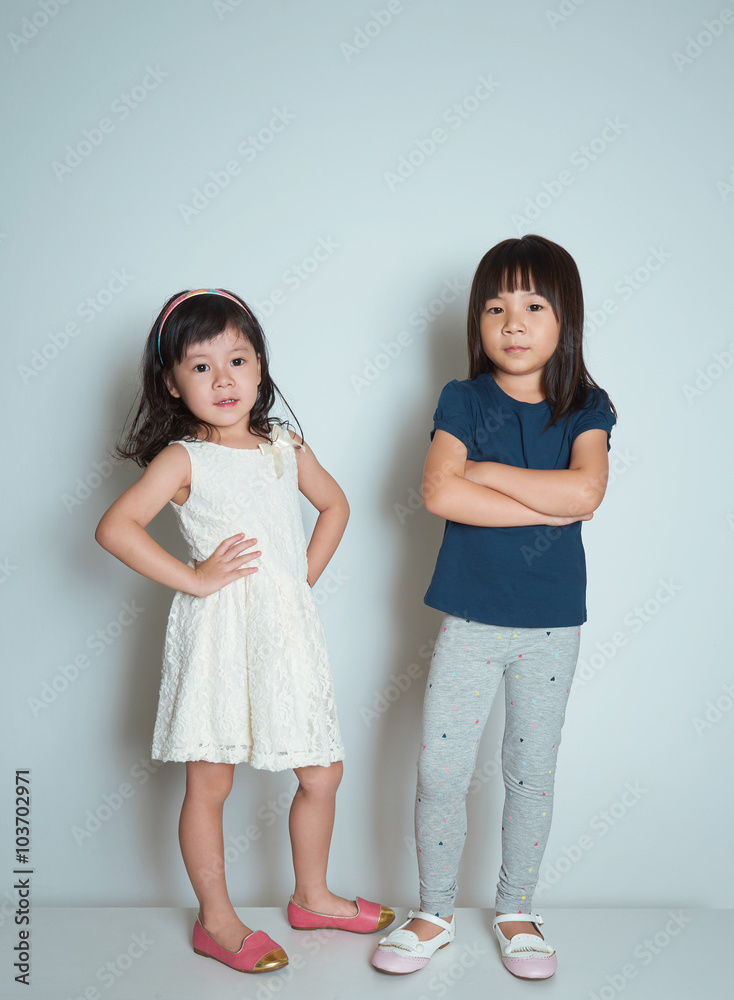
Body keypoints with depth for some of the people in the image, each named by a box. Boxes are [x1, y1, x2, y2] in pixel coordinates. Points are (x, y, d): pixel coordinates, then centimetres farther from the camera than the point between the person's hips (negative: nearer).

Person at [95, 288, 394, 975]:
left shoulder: (284, 446, 7)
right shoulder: (182, 459, -9)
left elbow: (334, 505, 22)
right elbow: (115, 528, -19)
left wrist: (306, 575, 10)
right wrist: (194, 578, -17)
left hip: (288, 633, 5)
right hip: (219, 635, -5)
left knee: (322, 774, 13)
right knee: (209, 783, 6)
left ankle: (312, 897, 36)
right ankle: (216, 920, 26)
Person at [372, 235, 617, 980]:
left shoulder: (585, 409, -1)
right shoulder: (463, 400, -3)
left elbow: (586, 490, -20)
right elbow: (440, 493, -19)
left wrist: (484, 471, -16)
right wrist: (549, 505, -17)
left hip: (551, 624, 1)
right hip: (470, 619, 0)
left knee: (532, 773, 13)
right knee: (438, 771, 4)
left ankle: (515, 911, 33)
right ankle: (434, 913, 25)